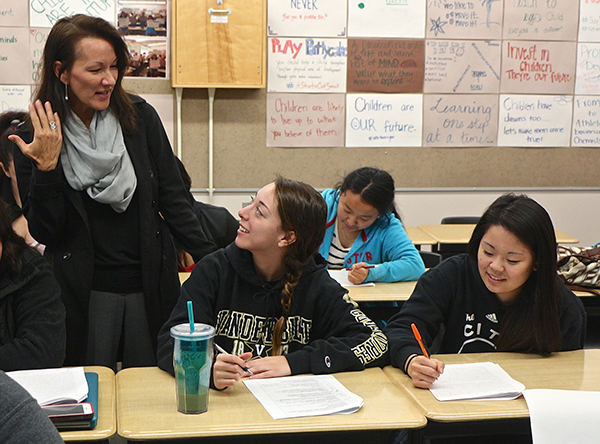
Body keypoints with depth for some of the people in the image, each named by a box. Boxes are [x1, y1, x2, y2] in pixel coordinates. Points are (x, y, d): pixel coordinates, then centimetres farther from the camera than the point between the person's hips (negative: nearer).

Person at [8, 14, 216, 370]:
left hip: (151, 285, 2)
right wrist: (46, 167, -20)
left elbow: (172, 198, 2)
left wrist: (212, 259, -6)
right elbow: (46, 233, -6)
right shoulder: (33, 139, -6)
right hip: (85, 293, -1)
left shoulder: (140, 116, -3)